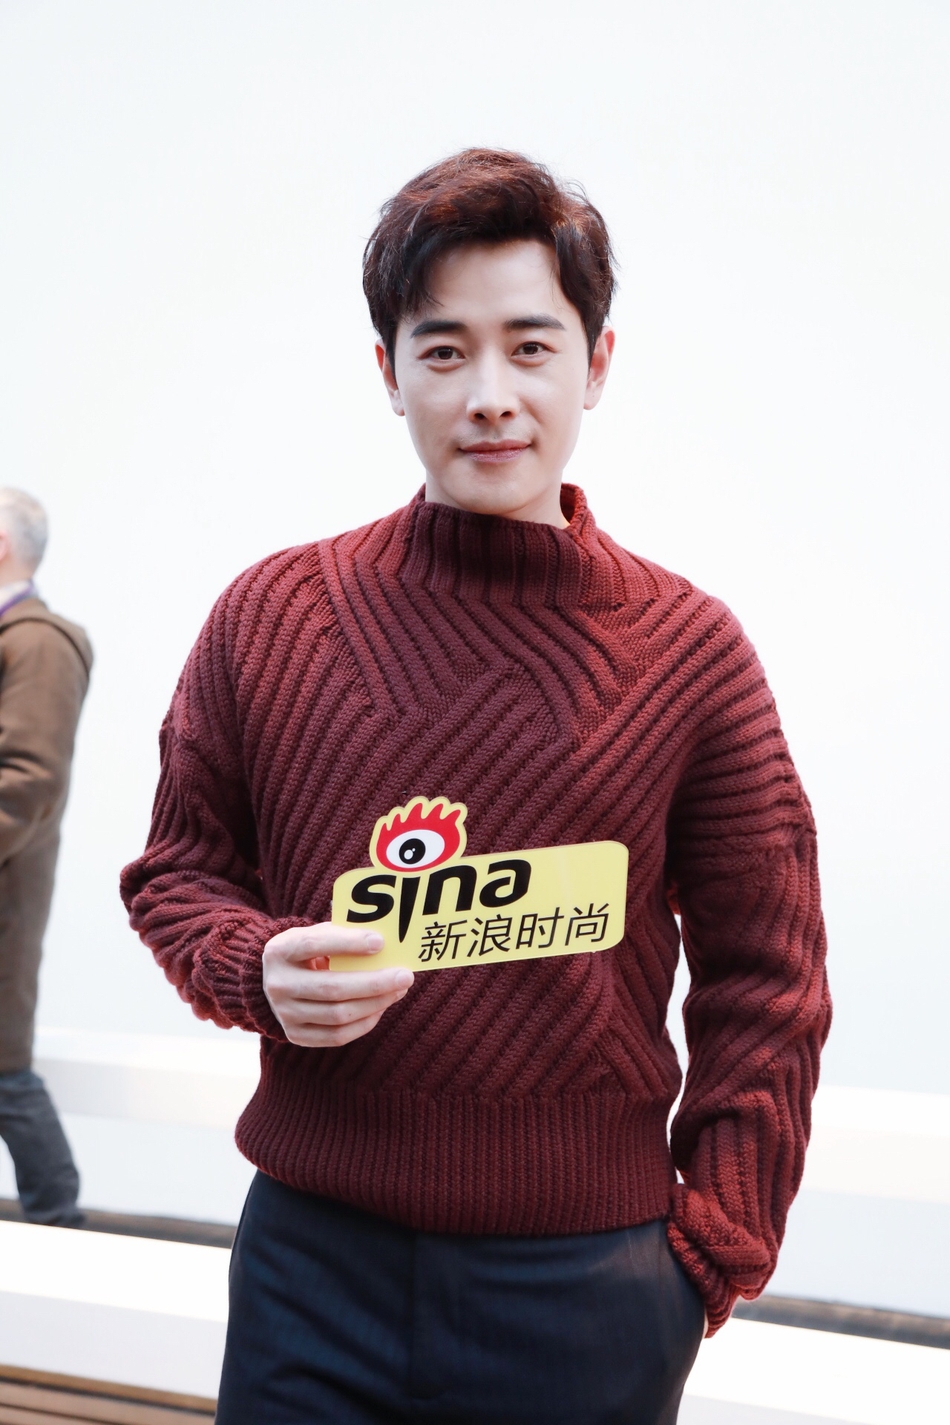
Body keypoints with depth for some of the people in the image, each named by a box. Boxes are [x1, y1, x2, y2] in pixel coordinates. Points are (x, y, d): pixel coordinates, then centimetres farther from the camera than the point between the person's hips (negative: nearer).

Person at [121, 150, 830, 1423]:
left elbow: (764, 983, 2)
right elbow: (177, 872, 10)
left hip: (584, 1280, 0)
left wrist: (715, 1247, -3)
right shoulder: (269, 615, 0)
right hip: (314, 1258, 1)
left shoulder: (690, 649, -3)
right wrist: (256, 969, -11)